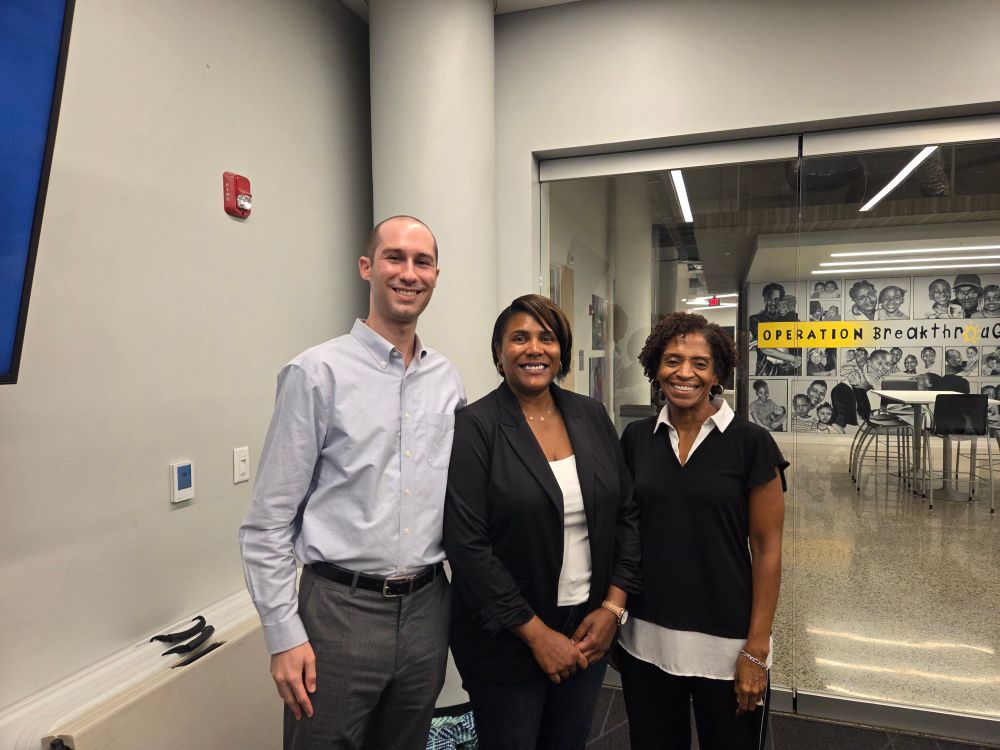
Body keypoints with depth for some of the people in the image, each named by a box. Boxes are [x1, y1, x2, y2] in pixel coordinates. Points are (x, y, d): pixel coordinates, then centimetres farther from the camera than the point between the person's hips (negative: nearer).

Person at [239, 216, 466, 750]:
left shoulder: (448, 381, 4)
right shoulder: (317, 373, -11)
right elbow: (268, 522, -9)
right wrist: (284, 635, -10)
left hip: (426, 608, 5)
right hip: (340, 611, -4)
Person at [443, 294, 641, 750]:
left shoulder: (591, 416, 2)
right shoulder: (474, 426, -13)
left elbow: (626, 514, 5)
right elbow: (466, 545, -17)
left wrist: (613, 607, -3)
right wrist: (536, 633, -15)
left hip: (589, 631, 5)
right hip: (506, 642, -4)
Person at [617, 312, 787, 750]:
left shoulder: (751, 443, -9)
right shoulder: (636, 438, 0)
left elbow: (766, 549, -7)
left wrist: (756, 650, -8)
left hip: (724, 643, -3)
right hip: (645, 640, 3)